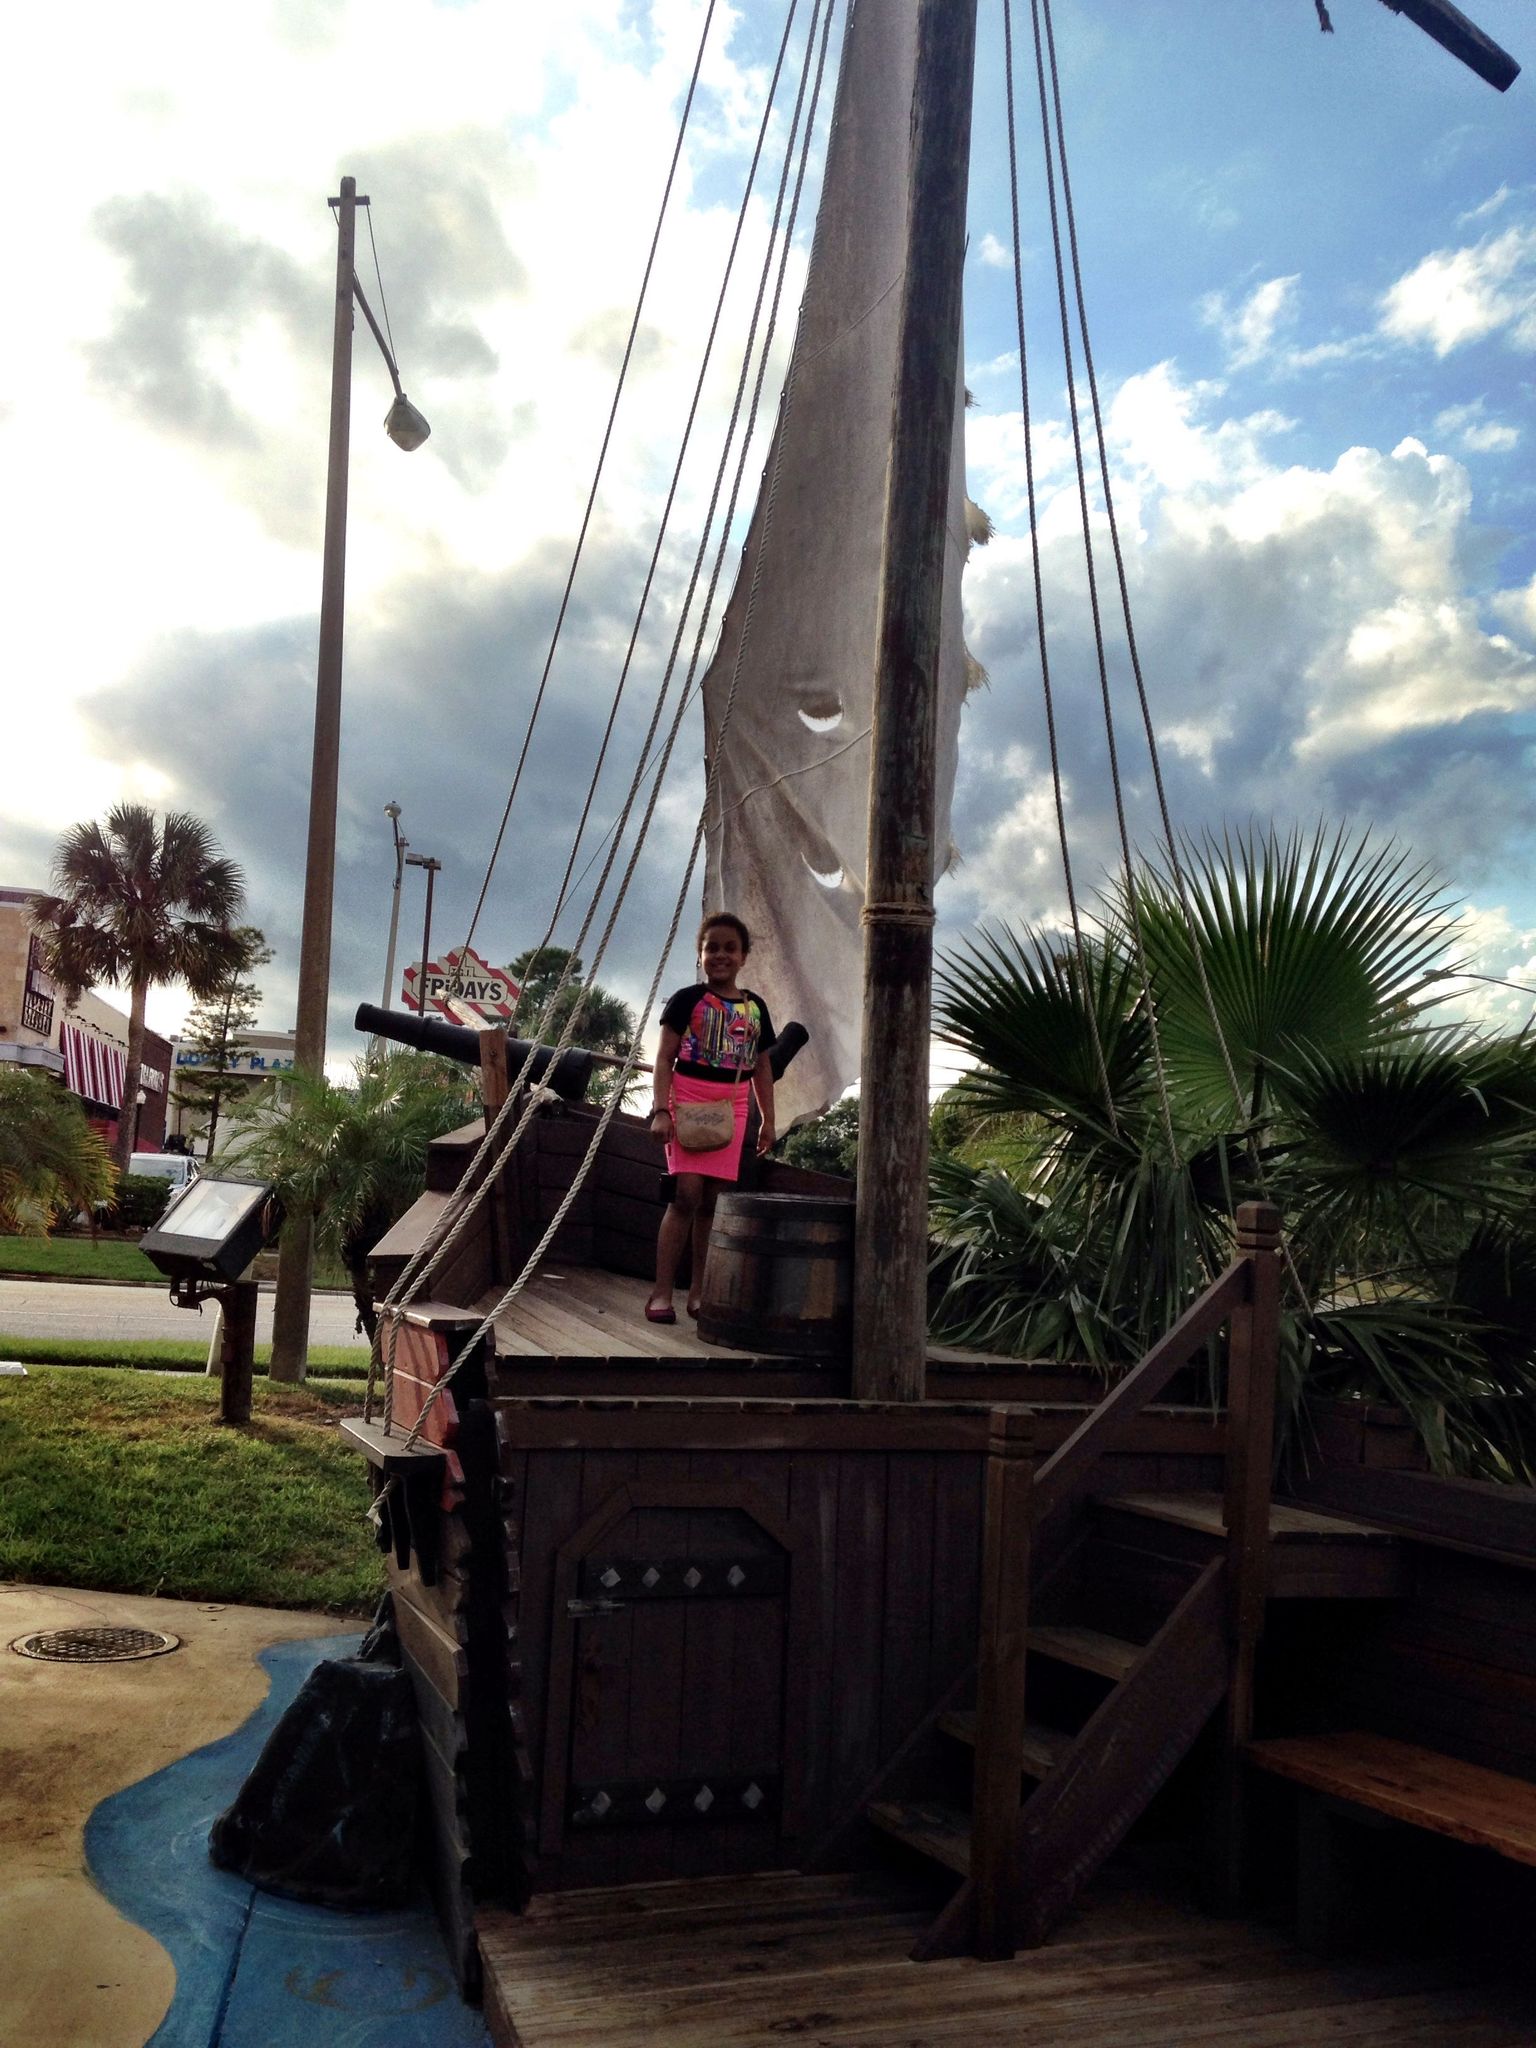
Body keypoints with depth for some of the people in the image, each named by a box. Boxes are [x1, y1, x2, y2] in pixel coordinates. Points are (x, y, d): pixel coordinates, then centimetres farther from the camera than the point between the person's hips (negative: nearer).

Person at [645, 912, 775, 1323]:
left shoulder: (754, 1007, 11)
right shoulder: (687, 1000, -1)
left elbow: (761, 1067, 16)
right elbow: (665, 1058, -3)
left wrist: (768, 1120, 13)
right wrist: (661, 1110, -12)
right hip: (689, 1101, -4)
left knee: (712, 1200, 6)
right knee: (686, 1193, -13)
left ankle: (699, 1292, 14)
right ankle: (661, 1293, -8)